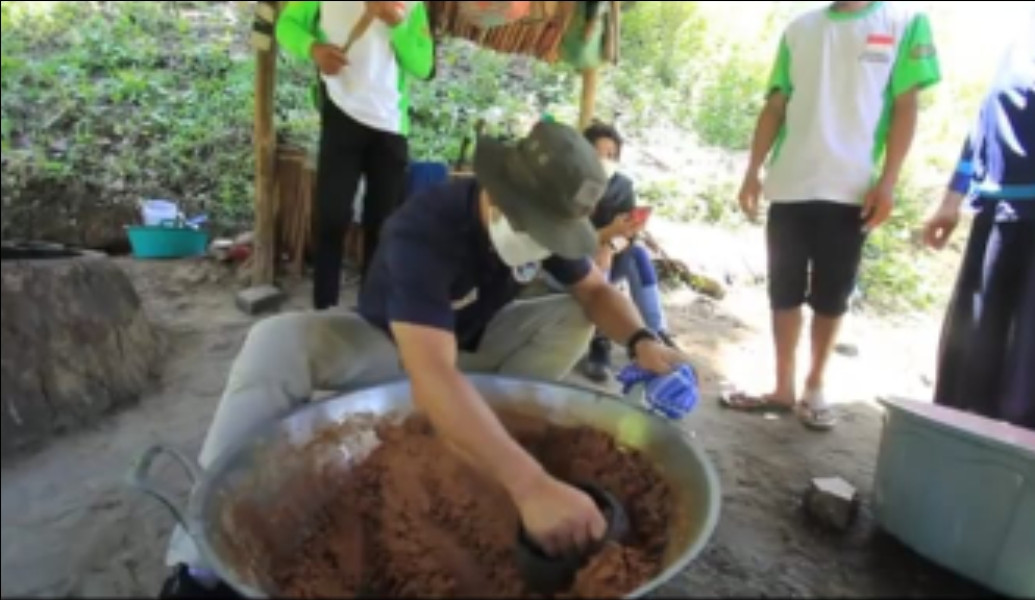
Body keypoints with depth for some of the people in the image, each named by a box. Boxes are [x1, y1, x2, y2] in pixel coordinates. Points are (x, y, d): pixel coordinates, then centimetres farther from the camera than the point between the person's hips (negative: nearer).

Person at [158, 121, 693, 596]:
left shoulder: (547, 223, -18)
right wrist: (530, 485, -62)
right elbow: (431, 376, -53)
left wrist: (642, 342, -29)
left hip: (471, 345, 5)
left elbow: (596, 291, -5)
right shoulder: (424, 231, -40)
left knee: (574, 319, -15)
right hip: (386, 344, -5)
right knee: (276, 344, -34)